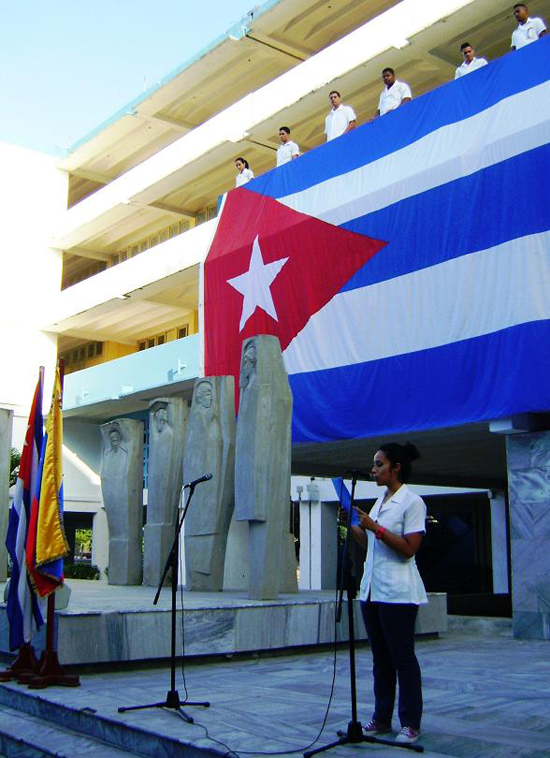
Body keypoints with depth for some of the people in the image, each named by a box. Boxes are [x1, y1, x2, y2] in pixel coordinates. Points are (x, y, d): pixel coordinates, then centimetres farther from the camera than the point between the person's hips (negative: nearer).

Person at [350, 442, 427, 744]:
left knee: (402, 657, -1)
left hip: (397, 592, -8)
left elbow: (409, 548, -15)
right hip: (371, 589, 8)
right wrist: (353, 525, 9)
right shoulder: (380, 501, 16)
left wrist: (375, 527, -18)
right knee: (381, 657, 12)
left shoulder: (412, 502, -8)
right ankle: (382, 718, 19)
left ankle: (410, 723, 7)